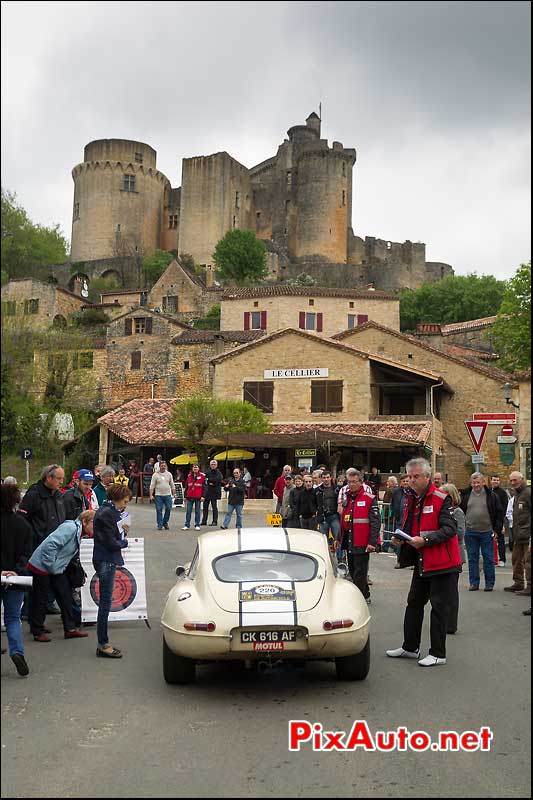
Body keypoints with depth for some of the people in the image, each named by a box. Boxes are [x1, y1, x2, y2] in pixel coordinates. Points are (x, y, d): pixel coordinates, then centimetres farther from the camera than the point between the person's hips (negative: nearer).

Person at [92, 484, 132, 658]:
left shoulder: (107, 511, 14)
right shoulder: (107, 513, -17)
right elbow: (111, 543, -18)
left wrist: (121, 533, 2)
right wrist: (124, 541, -2)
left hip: (105, 560, 10)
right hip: (106, 561, -10)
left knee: (105, 602, 13)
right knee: (105, 603, -4)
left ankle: (104, 643, 20)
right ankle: (103, 645, 1)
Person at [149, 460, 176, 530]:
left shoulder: (169, 474, 8)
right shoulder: (155, 475, 1)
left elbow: (172, 485, 12)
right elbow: (152, 486, -1)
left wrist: (174, 494, 7)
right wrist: (151, 495, -8)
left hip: (167, 495, 2)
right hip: (158, 495, -2)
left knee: (168, 509, -1)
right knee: (159, 510, -1)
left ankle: (165, 522, 18)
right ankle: (160, 525, 7)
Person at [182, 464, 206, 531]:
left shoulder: (202, 476, -1)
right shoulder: (189, 476, 10)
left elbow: (204, 487, -2)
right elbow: (186, 486, 14)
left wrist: (203, 496, -8)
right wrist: (185, 496, 12)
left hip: (198, 497, -3)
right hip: (190, 497, 3)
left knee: (197, 511, 4)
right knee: (188, 511, 3)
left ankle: (197, 525, 11)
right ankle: (187, 525, 7)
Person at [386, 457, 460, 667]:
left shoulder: (441, 499, -14)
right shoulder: (411, 499, 10)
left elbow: (450, 529, -21)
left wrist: (425, 540, -28)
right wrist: (400, 537, 1)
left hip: (441, 562, -8)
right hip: (421, 561, 8)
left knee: (439, 607, 0)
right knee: (414, 602, 15)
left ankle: (438, 654, 9)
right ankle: (410, 647, 28)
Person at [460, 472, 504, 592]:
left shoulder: (492, 496, 0)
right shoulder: (465, 496, 4)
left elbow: (500, 513, 3)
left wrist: (497, 529, -2)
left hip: (487, 532, -2)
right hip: (470, 532, 2)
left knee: (488, 558, 4)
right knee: (472, 558, 6)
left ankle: (489, 583, 13)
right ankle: (474, 583, 13)